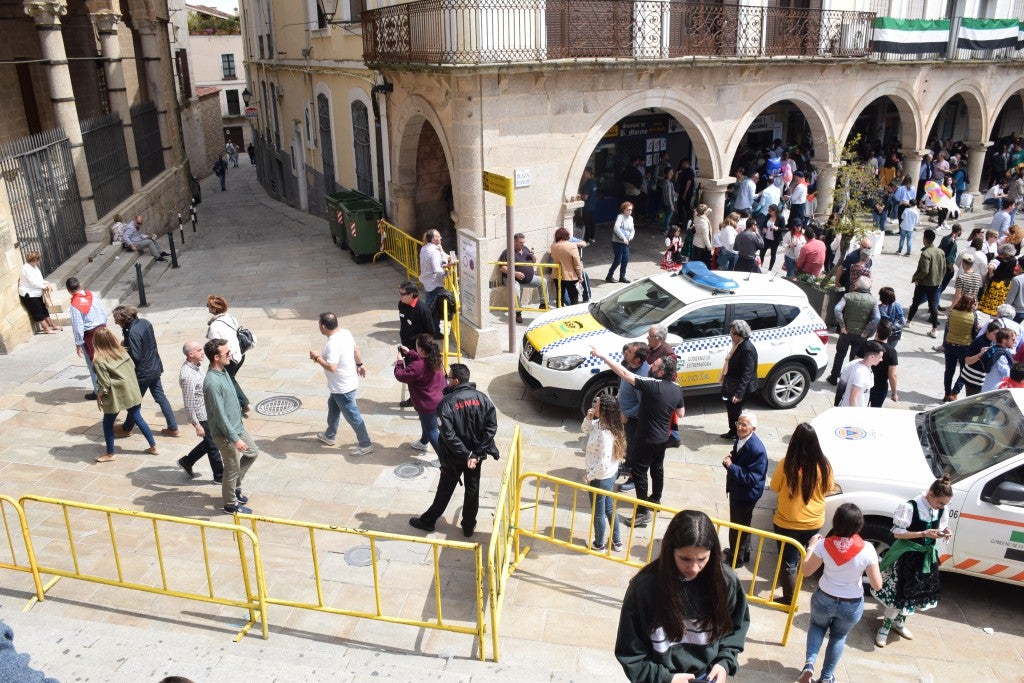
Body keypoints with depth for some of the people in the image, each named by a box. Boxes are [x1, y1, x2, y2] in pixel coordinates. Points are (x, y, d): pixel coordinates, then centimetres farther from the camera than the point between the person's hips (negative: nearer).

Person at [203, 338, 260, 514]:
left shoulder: (223, 371, 0)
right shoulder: (213, 382, -30)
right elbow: (220, 415, -27)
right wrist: (235, 439, -23)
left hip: (237, 426, 9)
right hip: (226, 433, -9)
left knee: (253, 452, 23)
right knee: (233, 469, 8)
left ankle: (235, 487, 38)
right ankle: (231, 504, 28)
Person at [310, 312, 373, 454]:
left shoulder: (332, 344, -31)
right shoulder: (345, 332, -4)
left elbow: (331, 367, -36)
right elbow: (356, 349, 10)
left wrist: (317, 358, -21)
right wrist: (359, 365, 25)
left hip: (343, 387, -10)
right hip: (347, 381, 10)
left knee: (352, 416, 4)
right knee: (333, 406, 28)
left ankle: (366, 444, 17)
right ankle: (329, 435, 45)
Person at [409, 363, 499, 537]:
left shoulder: (447, 403, -19)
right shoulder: (481, 397, -7)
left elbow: (448, 435, -24)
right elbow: (491, 426, -11)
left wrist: (466, 455, -17)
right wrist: (476, 453, -12)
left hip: (454, 457, -3)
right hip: (476, 454, 3)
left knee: (445, 490, 14)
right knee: (472, 490, 16)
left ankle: (428, 521, 32)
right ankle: (469, 526, 28)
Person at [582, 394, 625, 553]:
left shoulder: (605, 434, -34)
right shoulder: (600, 423, -8)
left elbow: (603, 465, -32)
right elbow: (585, 429, 12)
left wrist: (588, 476, -17)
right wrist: (588, 418, -9)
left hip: (600, 478, -9)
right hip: (609, 475, 9)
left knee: (598, 513, 15)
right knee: (609, 509, 25)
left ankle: (599, 545, 36)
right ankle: (617, 542, 42)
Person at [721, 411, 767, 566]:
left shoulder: (757, 450, -31)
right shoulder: (740, 439, -7)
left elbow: (751, 479, -30)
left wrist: (731, 466, -31)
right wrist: (730, 458, -10)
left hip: (746, 494, -8)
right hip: (736, 489, 8)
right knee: (736, 523, 26)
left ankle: (737, 557, 33)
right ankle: (737, 551, 48)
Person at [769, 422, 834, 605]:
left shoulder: (787, 464, -24)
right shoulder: (823, 465, -16)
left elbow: (775, 487, -8)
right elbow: (828, 488, 2)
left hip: (787, 523, -4)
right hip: (814, 522, 4)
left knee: (788, 562, 12)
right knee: (796, 557, 28)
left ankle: (789, 600, 21)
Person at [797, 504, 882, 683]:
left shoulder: (824, 545, -20)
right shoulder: (867, 549, -22)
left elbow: (806, 571, -5)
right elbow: (877, 585, -13)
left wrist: (811, 547, 7)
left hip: (824, 599, 0)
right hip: (852, 605, 0)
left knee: (817, 625, 30)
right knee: (839, 637, 28)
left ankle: (809, 663, 11)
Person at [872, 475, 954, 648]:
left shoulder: (942, 510, -4)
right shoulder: (910, 507, -23)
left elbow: (941, 526, 12)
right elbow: (897, 533, -19)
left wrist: (944, 532, -11)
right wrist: (924, 534, -27)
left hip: (928, 556, 7)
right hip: (907, 556, -7)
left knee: (920, 593, 18)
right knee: (900, 593, -1)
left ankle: (899, 622, 40)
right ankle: (885, 628, 20)